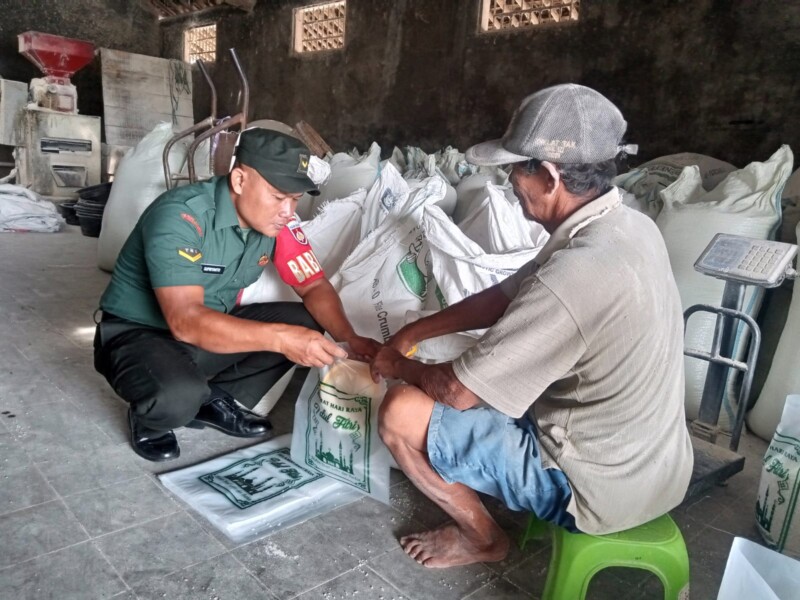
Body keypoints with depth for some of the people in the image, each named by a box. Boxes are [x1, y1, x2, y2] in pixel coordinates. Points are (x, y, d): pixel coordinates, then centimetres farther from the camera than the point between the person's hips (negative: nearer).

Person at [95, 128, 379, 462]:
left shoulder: (277, 221, -10)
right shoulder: (180, 217, -29)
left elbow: (314, 286, -4)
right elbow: (186, 321, -37)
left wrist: (349, 339, -22)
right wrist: (281, 338, -45)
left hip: (213, 329, 6)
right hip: (139, 333, -6)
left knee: (303, 322, -9)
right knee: (180, 395, -36)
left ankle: (217, 402, 5)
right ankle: (150, 419, 2)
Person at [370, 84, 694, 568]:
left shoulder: (573, 277, -35)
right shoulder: (628, 228, -5)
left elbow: (458, 391, -25)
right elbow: (505, 297, 5)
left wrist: (401, 367, -3)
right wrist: (412, 333, 6)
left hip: (598, 485, -8)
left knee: (401, 412, -7)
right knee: (496, 378, 24)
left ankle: (482, 538, 16)